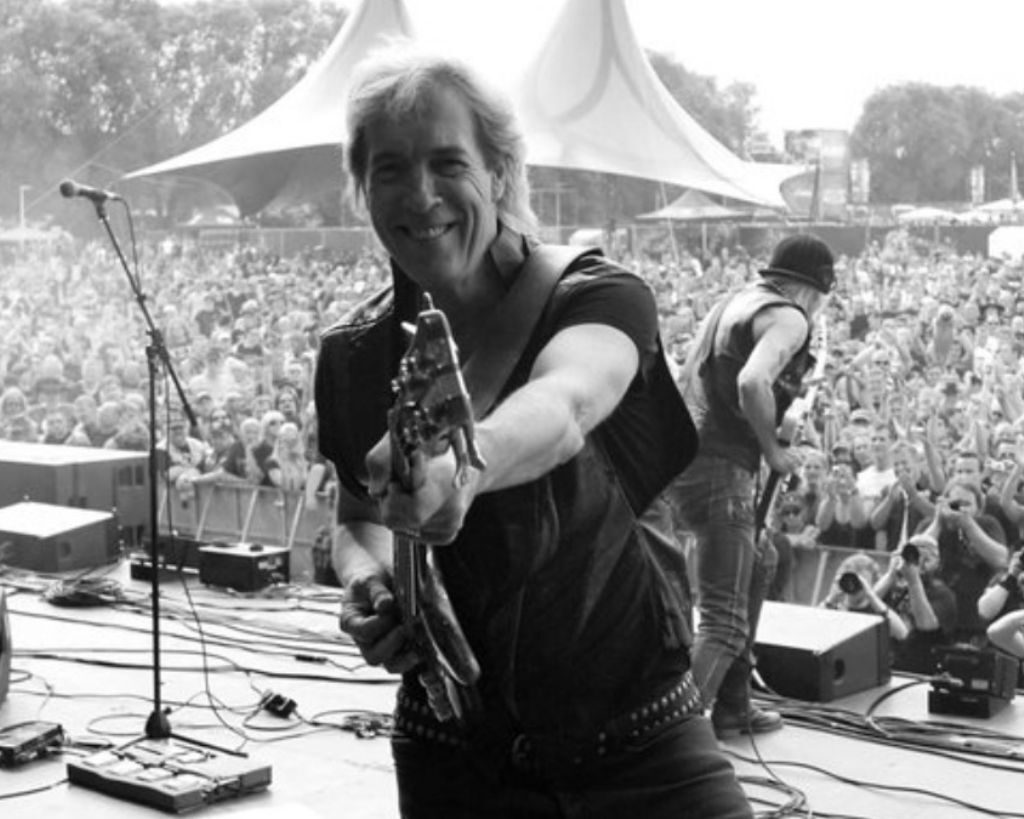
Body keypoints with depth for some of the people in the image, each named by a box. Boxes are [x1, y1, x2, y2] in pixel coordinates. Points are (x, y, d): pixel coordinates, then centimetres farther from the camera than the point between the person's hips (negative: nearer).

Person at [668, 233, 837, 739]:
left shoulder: (736, 301, 19)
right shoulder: (788, 318, -9)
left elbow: (696, 376, 22)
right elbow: (751, 383, -27)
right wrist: (773, 450, -13)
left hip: (683, 455, 10)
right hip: (718, 468, -10)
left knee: (757, 563, 28)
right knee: (725, 621, -10)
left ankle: (732, 706, 34)